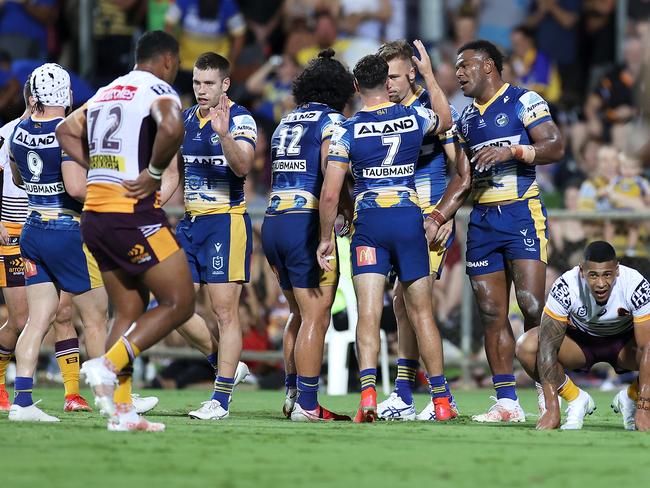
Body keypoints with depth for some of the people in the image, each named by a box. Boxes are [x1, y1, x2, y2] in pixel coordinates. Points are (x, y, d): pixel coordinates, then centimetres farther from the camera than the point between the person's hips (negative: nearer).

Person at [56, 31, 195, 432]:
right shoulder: (159, 90, -6)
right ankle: (108, 366, -13)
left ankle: (121, 410, 6)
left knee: (129, 312, 13)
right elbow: (172, 127, -29)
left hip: (96, 216, 8)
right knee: (179, 304, 0)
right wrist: (154, 172, -14)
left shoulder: (105, 93, 19)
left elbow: (66, 132, 31)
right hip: (134, 215, -8)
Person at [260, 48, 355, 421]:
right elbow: (331, 177, -16)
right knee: (316, 318, -4)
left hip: (273, 222, 8)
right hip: (306, 223, -8)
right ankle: (306, 404, -6)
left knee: (300, 314, 20)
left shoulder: (287, 122, 19)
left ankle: (292, 394, 21)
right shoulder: (332, 121, -4)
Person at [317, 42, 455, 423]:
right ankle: (441, 399, 13)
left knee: (368, 314, -5)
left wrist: (326, 238, 4)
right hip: (410, 219, 2)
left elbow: (330, 194, -8)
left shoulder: (347, 130, -4)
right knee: (422, 312, 10)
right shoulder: (414, 117, 2)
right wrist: (428, 73, 35)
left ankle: (368, 391, -23)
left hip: (368, 223, -2)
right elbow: (446, 119, 28)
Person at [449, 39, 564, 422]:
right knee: (491, 313, 1)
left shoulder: (523, 101, -2)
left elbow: (555, 147, -11)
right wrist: (437, 218, 13)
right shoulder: (466, 118, 19)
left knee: (532, 304, -17)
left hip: (521, 213, -7)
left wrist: (510, 151, -23)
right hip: (482, 219, 7)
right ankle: (507, 402, 3)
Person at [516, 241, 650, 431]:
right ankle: (576, 399, -5)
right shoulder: (564, 288, -32)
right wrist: (552, 410, -38)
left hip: (624, 342, 0)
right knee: (526, 347, -29)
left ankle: (629, 399, -2)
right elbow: (548, 347, -33)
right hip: (580, 340, 0)